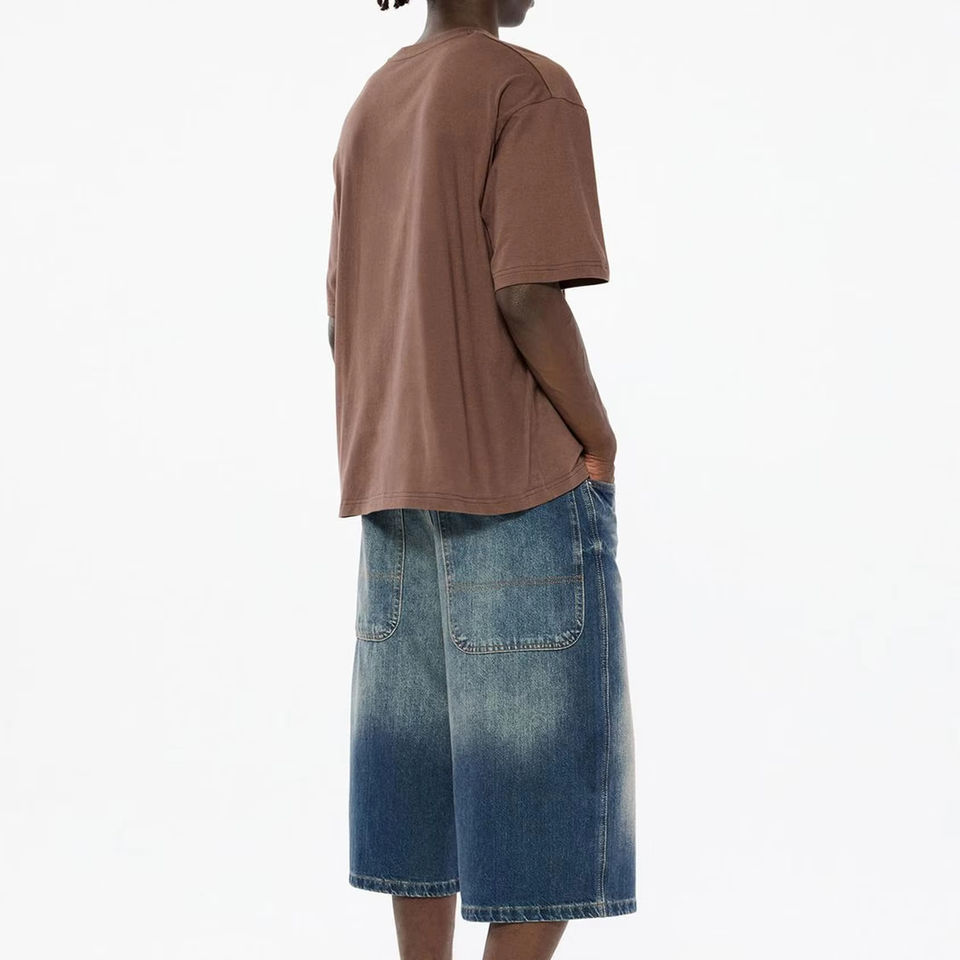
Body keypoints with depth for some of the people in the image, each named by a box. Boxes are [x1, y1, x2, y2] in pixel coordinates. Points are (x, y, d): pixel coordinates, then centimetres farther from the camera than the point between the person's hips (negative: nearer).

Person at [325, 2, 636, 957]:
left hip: (397, 484, 8)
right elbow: (528, 298, -19)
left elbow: (343, 323, 12)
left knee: (426, 756, 11)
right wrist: (600, 444, -7)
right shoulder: (531, 90, -11)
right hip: (525, 472, -8)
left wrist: (376, 482, 17)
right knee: (548, 778, -2)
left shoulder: (367, 112, 13)